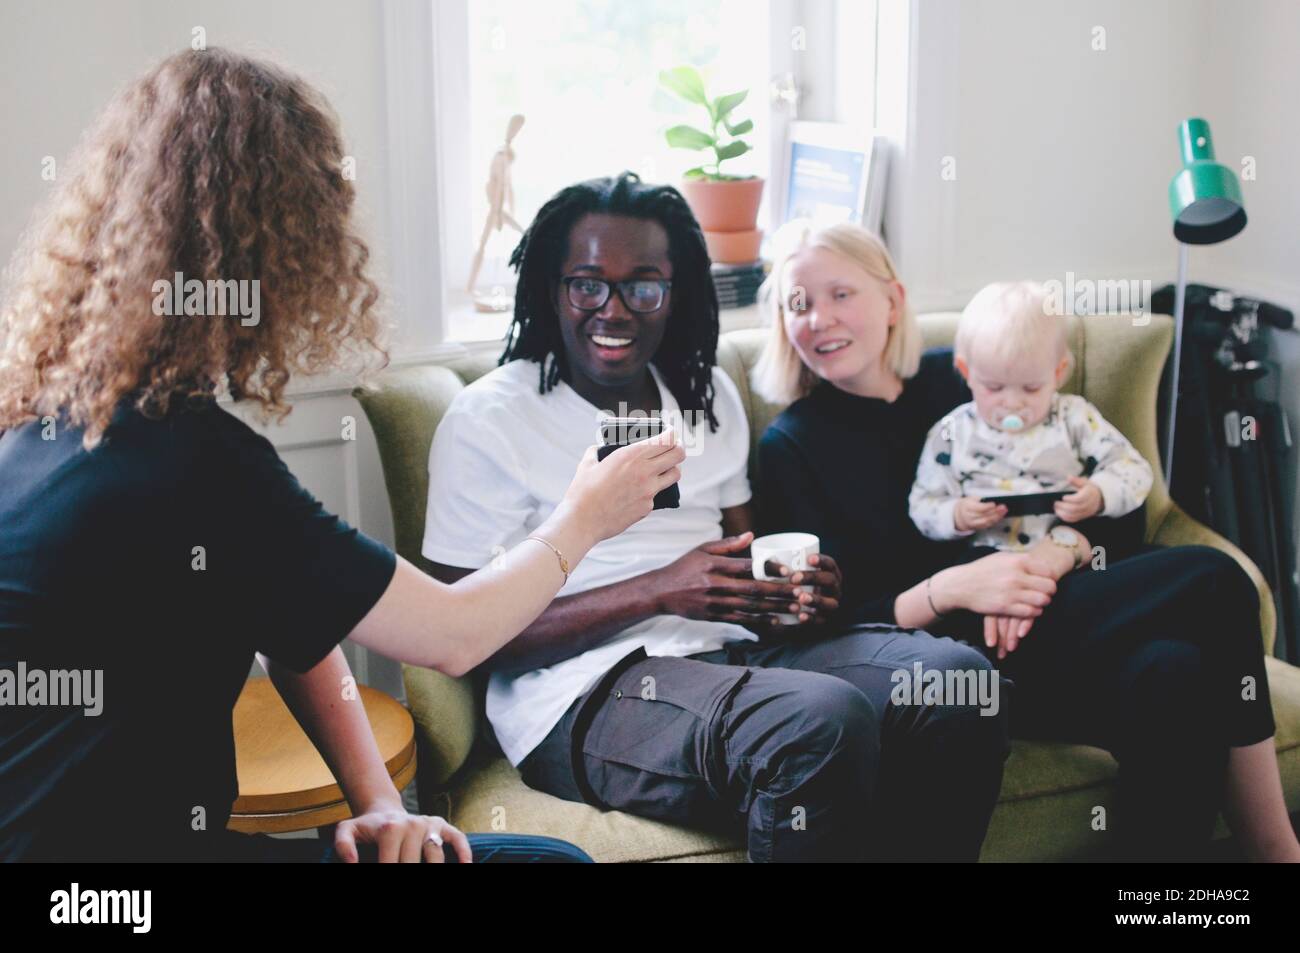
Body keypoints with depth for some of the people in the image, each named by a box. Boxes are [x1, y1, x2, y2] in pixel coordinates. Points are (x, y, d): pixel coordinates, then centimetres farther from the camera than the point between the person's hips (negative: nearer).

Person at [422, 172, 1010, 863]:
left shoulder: (710, 394, 17)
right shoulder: (486, 421, -4)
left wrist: (797, 593, -4)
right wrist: (661, 591, -17)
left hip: (733, 652, 7)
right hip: (586, 692, -6)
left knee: (958, 677, -18)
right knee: (825, 721, -35)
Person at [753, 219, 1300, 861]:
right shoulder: (790, 447, 7)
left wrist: (1053, 556, -9)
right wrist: (949, 590, -17)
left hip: (1048, 615, 4)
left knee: (1174, 676, -32)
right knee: (1211, 582, -24)